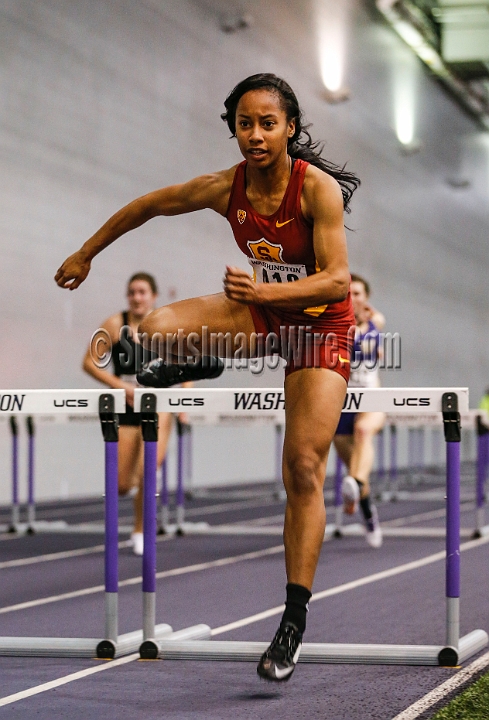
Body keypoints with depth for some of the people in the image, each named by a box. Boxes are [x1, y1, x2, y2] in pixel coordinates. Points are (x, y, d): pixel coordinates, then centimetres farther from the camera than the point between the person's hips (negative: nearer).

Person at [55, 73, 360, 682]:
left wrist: (263, 290, -41)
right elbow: (150, 205, 4)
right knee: (157, 329, -23)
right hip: (262, 310, 4)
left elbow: (337, 279, -27)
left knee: (303, 470, -12)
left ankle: (294, 621, -7)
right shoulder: (225, 188, -12)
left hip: (319, 323, -4)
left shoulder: (318, 188, -24)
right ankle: (197, 366, 16)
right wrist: (85, 254, 13)